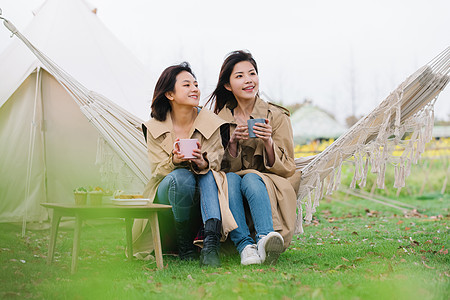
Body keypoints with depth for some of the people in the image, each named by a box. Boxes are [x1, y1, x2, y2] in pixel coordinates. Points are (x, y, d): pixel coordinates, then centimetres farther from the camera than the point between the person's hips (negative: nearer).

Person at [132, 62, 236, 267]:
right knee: (181, 177, -35)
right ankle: (184, 245, -17)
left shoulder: (212, 124, -5)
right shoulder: (155, 128, -4)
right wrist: (174, 160, -31)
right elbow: (157, 171, -6)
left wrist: (202, 163, -35)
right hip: (167, 194, -1)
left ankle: (210, 244, -46)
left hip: (201, 194, 1)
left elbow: (216, 164, -9)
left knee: (209, 174, -32)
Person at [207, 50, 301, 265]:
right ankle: (245, 245, -43)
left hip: (269, 186, -2)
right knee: (230, 178, -31)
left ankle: (265, 240, -52)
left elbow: (286, 169, -2)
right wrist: (232, 143, -15)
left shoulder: (276, 116, 2)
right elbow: (225, 168, 4)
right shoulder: (220, 118, 8)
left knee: (251, 178, -33)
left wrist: (268, 142, -20)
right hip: (233, 196, 2)